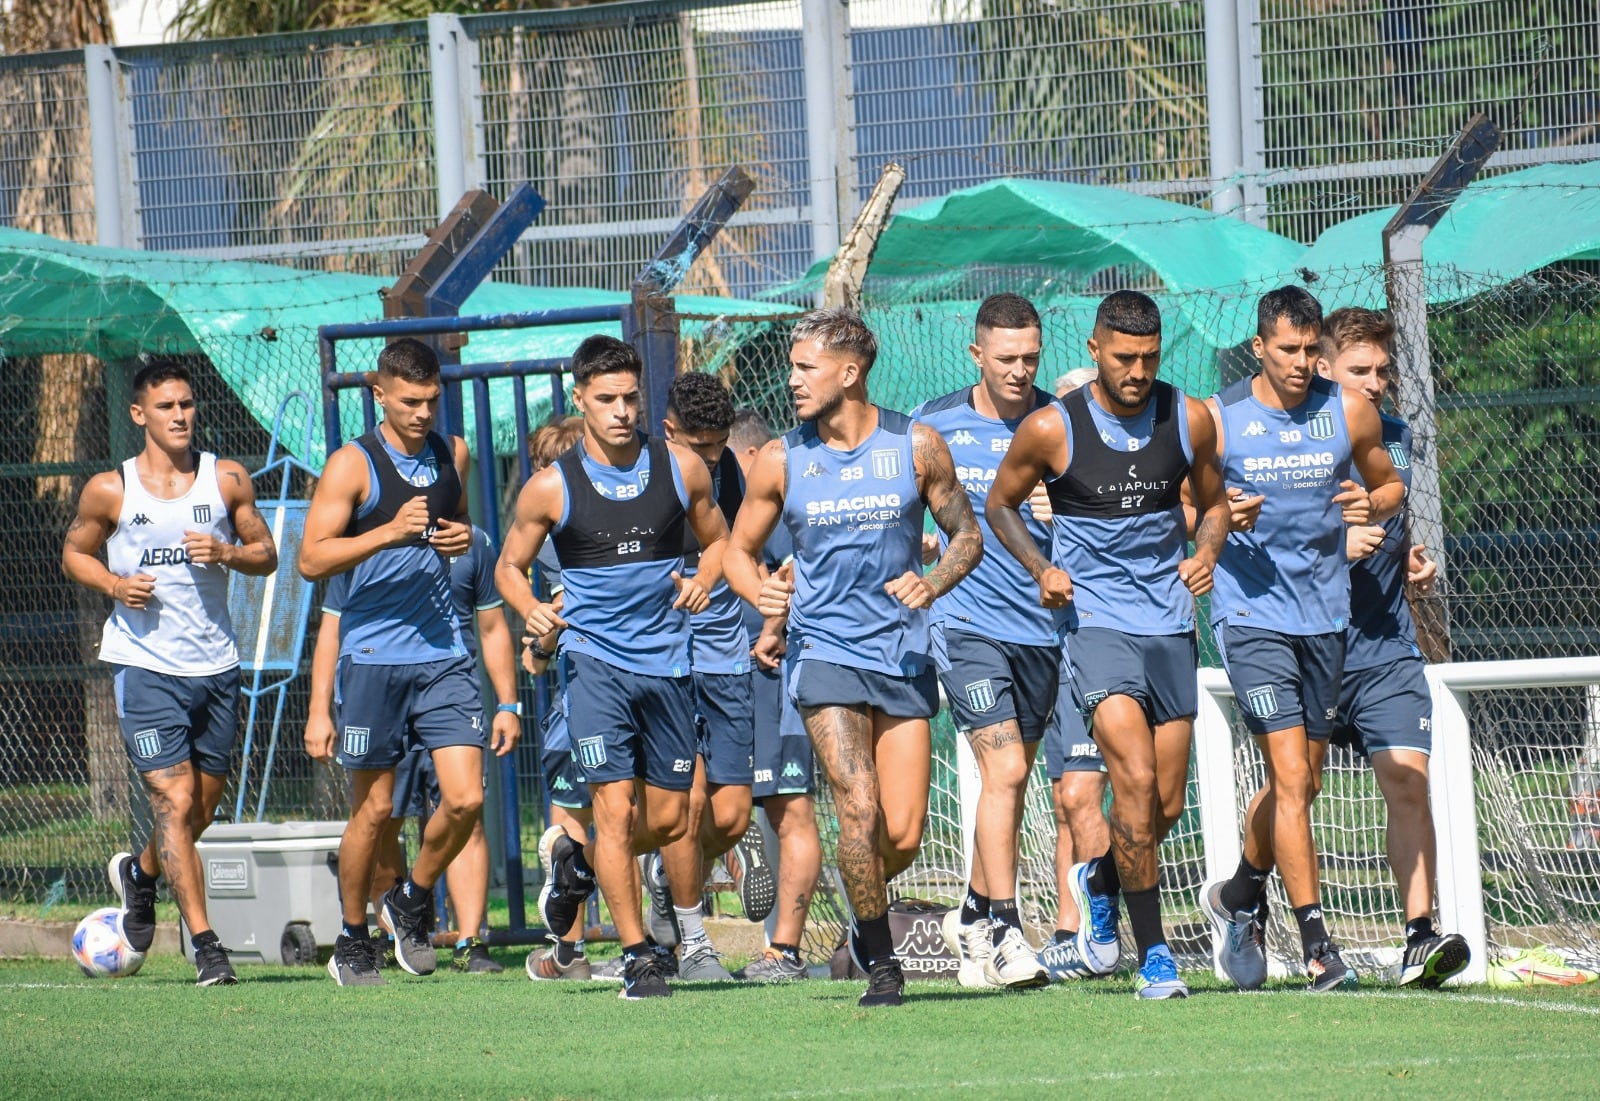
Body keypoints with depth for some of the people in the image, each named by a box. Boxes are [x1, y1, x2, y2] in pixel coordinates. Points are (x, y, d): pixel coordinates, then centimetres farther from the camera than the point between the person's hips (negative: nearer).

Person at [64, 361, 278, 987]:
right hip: (144, 663, -4)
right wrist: (114, 584, -10)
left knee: (202, 808, 13)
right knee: (175, 801, -13)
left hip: (215, 665, 4)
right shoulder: (109, 490, -2)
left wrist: (226, 553, -12)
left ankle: (139, 874, 44)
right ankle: (206, 946, -11)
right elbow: (74, 553, 10)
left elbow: (266, 554, 10)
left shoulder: (227, 480, 3)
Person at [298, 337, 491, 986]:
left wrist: (463, 539, 5)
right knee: (374, 809, 2)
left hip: (443, 655, 4)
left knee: (465, 797, -8)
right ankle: (353, 939, 19)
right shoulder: (353, 465, -6)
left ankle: (413, 901, 17)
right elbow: (311, 559, -12)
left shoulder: (452, 455, 10)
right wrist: (389, 532, -23)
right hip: (373, 658, -4)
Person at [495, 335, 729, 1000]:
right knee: (616, 803, -14)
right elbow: (509, 565, 8)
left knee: (670, 819, 7)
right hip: (593, 660, -3)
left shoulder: (680, 467, 3)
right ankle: (636, 956, -4)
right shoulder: (552, 487, -4)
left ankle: (577, 857, 37)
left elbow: (717, 539, 17)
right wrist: (531, 610, -13)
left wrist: (703, 582, -5)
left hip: (667, 662, 3)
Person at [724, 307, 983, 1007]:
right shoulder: (781, 461, 1)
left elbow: (967, 535, 9)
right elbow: (739, 549, 12)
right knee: (860, 808, -18)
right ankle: (880, 960, -3)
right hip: (825, 651, -1)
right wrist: (759, 592, -11)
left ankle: (868, 914, 31)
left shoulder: (916, 446, 0)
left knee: (903, 836, -2)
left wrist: (932, 584, -11)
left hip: (904, 653, 1)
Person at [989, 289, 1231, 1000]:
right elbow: (1000, 502, 8)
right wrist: (1041, 570, -8)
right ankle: (1152, 954, -12)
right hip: (1095, 620, -4)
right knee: (1135, 780, -20)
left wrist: (1206, 553, -4)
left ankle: (1099, 881, 39)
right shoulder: (1052, 429, -8)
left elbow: (1214, 501, 16)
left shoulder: (1189, 420, 0)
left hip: (1171, 626, 4)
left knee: (1167, 804, 7)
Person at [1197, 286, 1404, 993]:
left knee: (1299, 780, 13)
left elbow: (1390, 484, 16)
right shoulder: (1218, 419, -5)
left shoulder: (1348, 413, 2)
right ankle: (1315, 945, -12)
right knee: (1291, 778, -13)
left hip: (1325, 612, 4)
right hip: (1250, 612, -4)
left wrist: (1373, 505, -7)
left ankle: (1238, 898, 38)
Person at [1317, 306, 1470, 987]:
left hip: (1387, 647, 4)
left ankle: (1420, 937, -13)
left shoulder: (1396, 438, 12)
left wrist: (1413, 561, 7)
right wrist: (1333, 546, -20)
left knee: (1408, 777, -11)